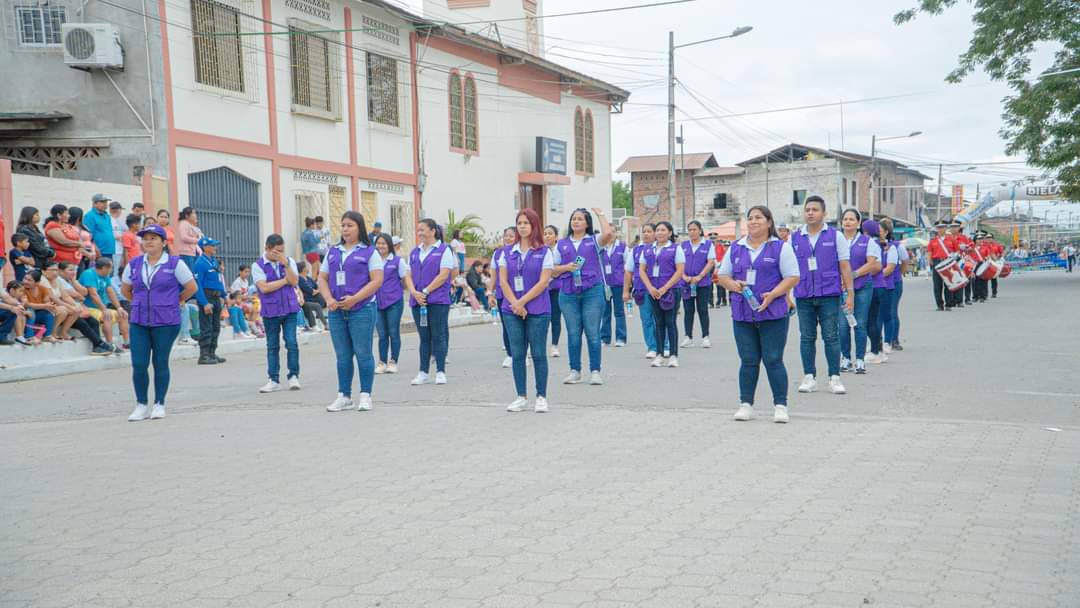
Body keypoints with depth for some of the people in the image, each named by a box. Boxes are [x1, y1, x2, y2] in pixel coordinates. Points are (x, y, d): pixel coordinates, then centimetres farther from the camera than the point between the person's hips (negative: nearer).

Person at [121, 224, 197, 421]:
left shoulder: (175, 264, -4)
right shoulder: (134, 264, 7)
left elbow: (192, 287, 2)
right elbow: (126, 290, 22)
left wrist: (173, 301, 6)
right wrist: (141, 303, 14)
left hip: (165, 322, -3)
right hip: (139, 322, 3)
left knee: (160, 363, 4)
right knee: (138, 364, -1)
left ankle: (159, 405, 15)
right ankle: (142, 405, 11)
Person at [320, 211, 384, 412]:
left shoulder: (369, 252, 0)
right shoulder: (332, 252, 16)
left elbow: (377, 280, -9)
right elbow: (322, 278, 14)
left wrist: (354, 299, -17)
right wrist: (329, 299, -5)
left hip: (362, 310, -5)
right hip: (336, 311, 5)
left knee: (363, 353, -2)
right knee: (342, 356, 9)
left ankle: (365, 396, 6)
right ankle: (344, 396, 16)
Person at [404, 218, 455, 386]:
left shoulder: (444, 250, -1)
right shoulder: (414, 252, 16)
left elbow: (443, 275, -10)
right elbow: (408, 275, 10)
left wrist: (425, 292, -14)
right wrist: (414, 292, -9)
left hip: (438, 301, -5)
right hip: (418, 301, 5)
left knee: (438, 336, -1)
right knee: (424, 337, 9)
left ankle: (440, 372, 5)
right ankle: (423, 372, 13)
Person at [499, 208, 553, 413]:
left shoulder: (544, 252, -1)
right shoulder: (508, 253, 9)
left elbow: (543, 282, -8)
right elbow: (503, 281, 4)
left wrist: (522, 302, -12)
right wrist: (515, 304, -9)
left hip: (537, 310, -3)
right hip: (512, 311, 3)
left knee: (538, 354, 1)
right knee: (517, 354, 5)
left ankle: (541, 397, 9)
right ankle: (521, 397, 12)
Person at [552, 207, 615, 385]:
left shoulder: (594, 240, 6)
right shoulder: (561, 244, 13)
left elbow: (608, 233, -16)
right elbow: (553, 269, 14)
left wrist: (600, 214, -2)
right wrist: (566, 267, -6)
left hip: (592, 291, -2)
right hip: (568, 293, 2)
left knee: (593, 333, -1)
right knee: (573, 333, 6)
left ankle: (595, 371, 6)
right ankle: (575, 371, 14)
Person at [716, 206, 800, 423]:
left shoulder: (781, 247, 1)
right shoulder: (735, 248, 13)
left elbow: (793, 277, -4)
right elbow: (723, 276, 16)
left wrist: (772, 295, -17)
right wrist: (733, 284, -6)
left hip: (773, 314, -3)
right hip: (742, 314, 3)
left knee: (773, 360, -1)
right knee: (748, 361, 7)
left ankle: (780, 405, 7)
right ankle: (746, 404, 15)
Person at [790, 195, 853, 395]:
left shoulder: (835, 236, 4)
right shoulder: (794, 238, 9)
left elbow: (845, 266, 3)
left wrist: (850, 293, -2)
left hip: (829, 295, -2)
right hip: (803, 296, 2)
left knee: (831, 337, 0)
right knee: (806, 338, 7)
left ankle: (834, 378, 7)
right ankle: (809, 377, 15)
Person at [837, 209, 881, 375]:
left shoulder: (867, 241, 8)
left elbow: (872, 264, 0)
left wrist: (854, 274, -10)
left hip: (862, 287, -1)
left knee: (860, 325, -2)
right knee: (842, 325, -3)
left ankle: (860, 360, 3)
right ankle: (845, 359, 9)